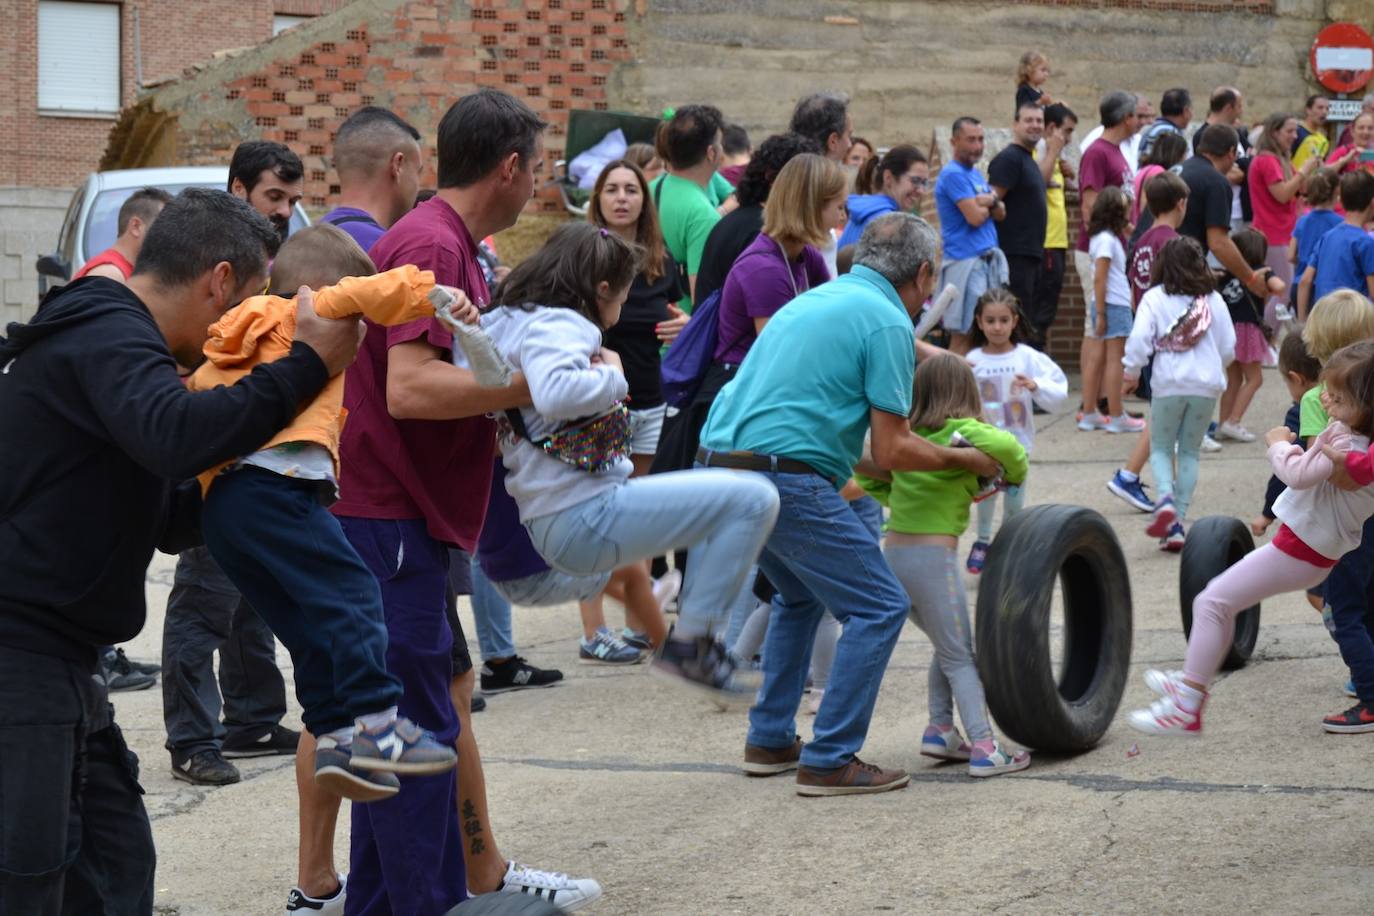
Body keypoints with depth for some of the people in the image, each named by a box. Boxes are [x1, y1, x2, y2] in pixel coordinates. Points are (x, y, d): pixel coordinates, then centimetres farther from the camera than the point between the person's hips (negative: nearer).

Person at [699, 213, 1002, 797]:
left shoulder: (816, 298, 22)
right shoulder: (888, 322, -5)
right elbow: (890, 452, -8)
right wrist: (962, 460, 9)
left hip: (720, 465, 9)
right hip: (784, 479, -9)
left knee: (802, 594, 29)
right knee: (879, 607, -1)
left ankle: (770, 741, 29)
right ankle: (830, 762, -2)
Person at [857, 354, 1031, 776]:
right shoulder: (963, 431, -6)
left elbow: (867, 479, 21)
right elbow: (1005, 446, -24)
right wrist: (1015, 474, -5)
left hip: (892, 553, 6)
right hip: (933, 555, -6)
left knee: (949, 648, 20)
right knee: (961, 656, -1)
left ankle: (939, 728, 13)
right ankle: (984, 748, -8)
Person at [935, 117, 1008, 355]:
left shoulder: (976, 174, 18)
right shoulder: (953, 175, -11)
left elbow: (1001, 213, 14)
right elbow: (975, 217, -19)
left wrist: (990, 200, -7)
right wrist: (988, 206, 3)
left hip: (989, 260, 9)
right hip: (966, 261, -9)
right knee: (963, 335, -10)